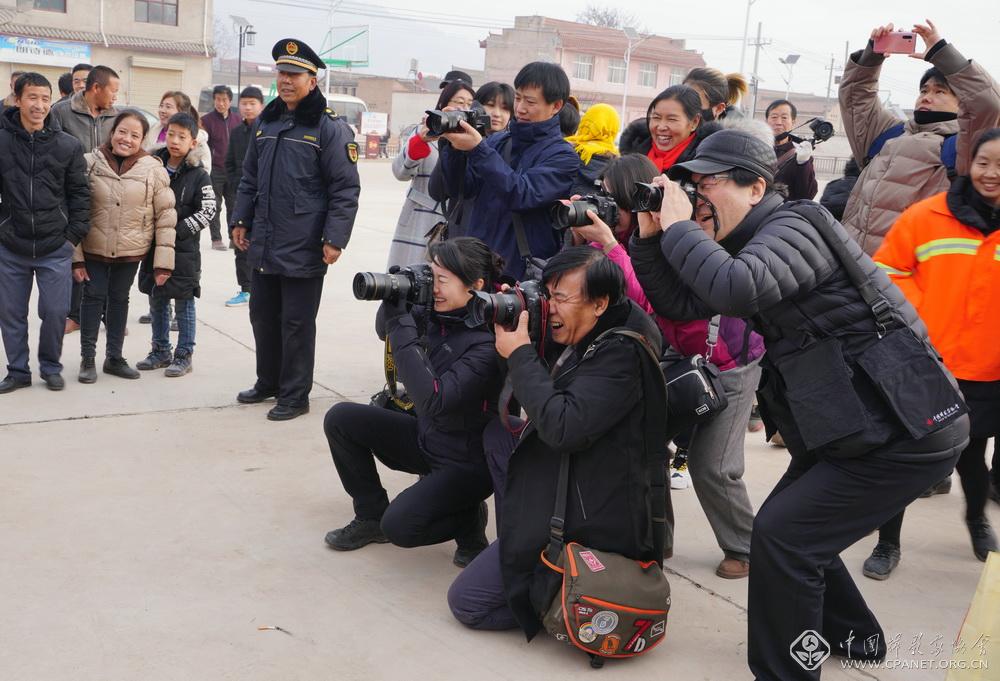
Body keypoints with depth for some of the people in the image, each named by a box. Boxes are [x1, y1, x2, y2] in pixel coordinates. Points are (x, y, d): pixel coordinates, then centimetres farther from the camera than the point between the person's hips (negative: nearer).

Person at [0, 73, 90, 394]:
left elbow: (80, 194, 3)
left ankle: (51, 367, 23)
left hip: (55, 248, -1)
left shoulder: (68, 145, -2)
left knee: (55, 311, 3)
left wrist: (74, 235, -2)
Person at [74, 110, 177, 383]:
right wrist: (75, 256, -5)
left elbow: (166, 216, -8)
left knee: (119, 299, 14)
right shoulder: (91, 163, -7)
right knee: (93, 297, 6)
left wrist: (163, 261, -10)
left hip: (131, 250, 0)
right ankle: (88, 358, 21)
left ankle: (114, 357, 28)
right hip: (94, 247, 0)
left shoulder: (153, 169, -9)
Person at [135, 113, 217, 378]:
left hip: (184, 249, -5)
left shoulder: (197, 175, -6)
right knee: (156, 301, 13)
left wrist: (177, 232, -16)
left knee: (184, 302, 2)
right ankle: (161, 351, 26)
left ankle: (184, 355, 12)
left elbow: (207, 210, -10)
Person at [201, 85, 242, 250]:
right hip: (215, 170, -3)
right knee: (215, 206, 4)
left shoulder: (237, 120, 7)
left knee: (233, 205, 8)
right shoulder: (207, 120, -3)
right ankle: (216, 239, 10)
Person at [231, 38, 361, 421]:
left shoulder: (330, 127, -9)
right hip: (263, 244, 7)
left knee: (296, 323, 2)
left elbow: (345, 189, -12)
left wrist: (335, 239, -17)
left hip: (303, 249, -7)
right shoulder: (265, 122, 12)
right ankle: (268, 382, 33)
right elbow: (250, 177, 20)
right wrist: (241, 220, 14)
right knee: (262, 316, 16)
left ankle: (295, 395, 16)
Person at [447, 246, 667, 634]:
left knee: (466, 602, -4)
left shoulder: (621, 354, -23)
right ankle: (514, 549, 12)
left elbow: (562, 429, -31)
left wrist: (519, 354, -21)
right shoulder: (587, 339, 6)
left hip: (589, 522, -10)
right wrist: (517, 326, 2)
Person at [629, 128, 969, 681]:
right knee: (791, 526, 19)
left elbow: (736, 289, -36)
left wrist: (678, 227, -21)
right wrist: (651, 234, 0)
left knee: (781, 535, -13)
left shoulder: (794, 227, -16)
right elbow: (677, 303, 13)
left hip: (910, 432, -10)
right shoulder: (754, 246, 14)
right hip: (853, 425, 10)